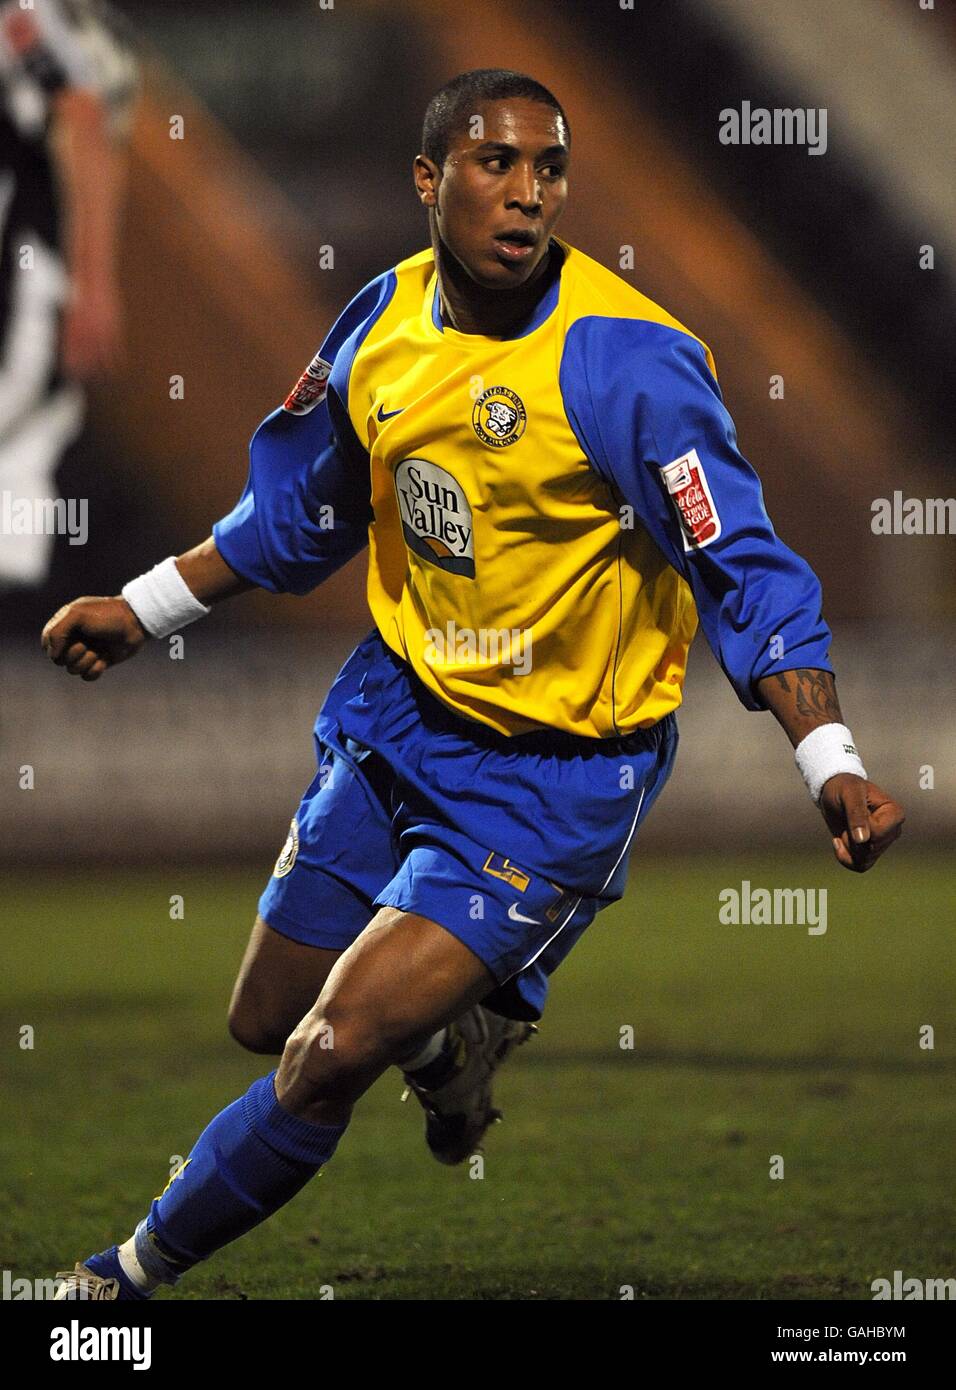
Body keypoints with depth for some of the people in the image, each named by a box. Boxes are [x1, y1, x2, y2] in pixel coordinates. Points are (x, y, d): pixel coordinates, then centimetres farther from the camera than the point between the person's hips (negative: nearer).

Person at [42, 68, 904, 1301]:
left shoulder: (625, 363, -23)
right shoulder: (388, 319, -3)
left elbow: (744, 576, -20)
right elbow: (302, 514, 16)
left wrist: (833, 766, -31)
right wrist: (143, 609, 21)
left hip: (557, 775, -6)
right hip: (399, 714, 7)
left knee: (331, 1059, -14)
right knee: (267, 1020, 17)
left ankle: (138, 1272, 7)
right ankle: (458, 1026, 47)